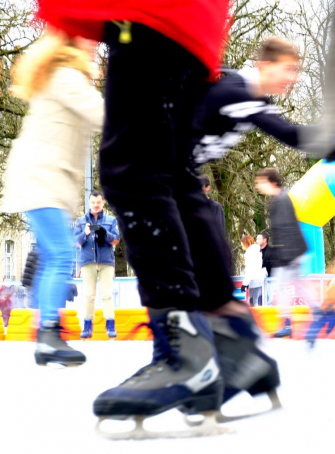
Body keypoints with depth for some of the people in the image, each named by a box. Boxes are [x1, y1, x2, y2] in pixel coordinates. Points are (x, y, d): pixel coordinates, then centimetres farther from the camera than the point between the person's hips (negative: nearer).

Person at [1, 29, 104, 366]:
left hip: (47, 180, 10)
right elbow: (101, 114, -20)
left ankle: (44, 339, 5)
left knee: (51, 262, 6)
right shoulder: (66, 76, -10)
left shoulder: (53, 76, 22)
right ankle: (50, 335, -23)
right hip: (41, 178, -10)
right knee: (61, 257, -18)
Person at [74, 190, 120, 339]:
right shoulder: (81, 221, 10)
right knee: (89, 295, 2)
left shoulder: (111, 220, 9)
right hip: (88, 262, 1)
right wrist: (85, 234, -18)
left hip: (106, 261, -1)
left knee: (107, 294, -3)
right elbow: (77, 242, 3)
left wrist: (105, 233, -19)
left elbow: (116, 240, 0)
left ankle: (110, 325, -3)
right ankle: (87, 326, 4)